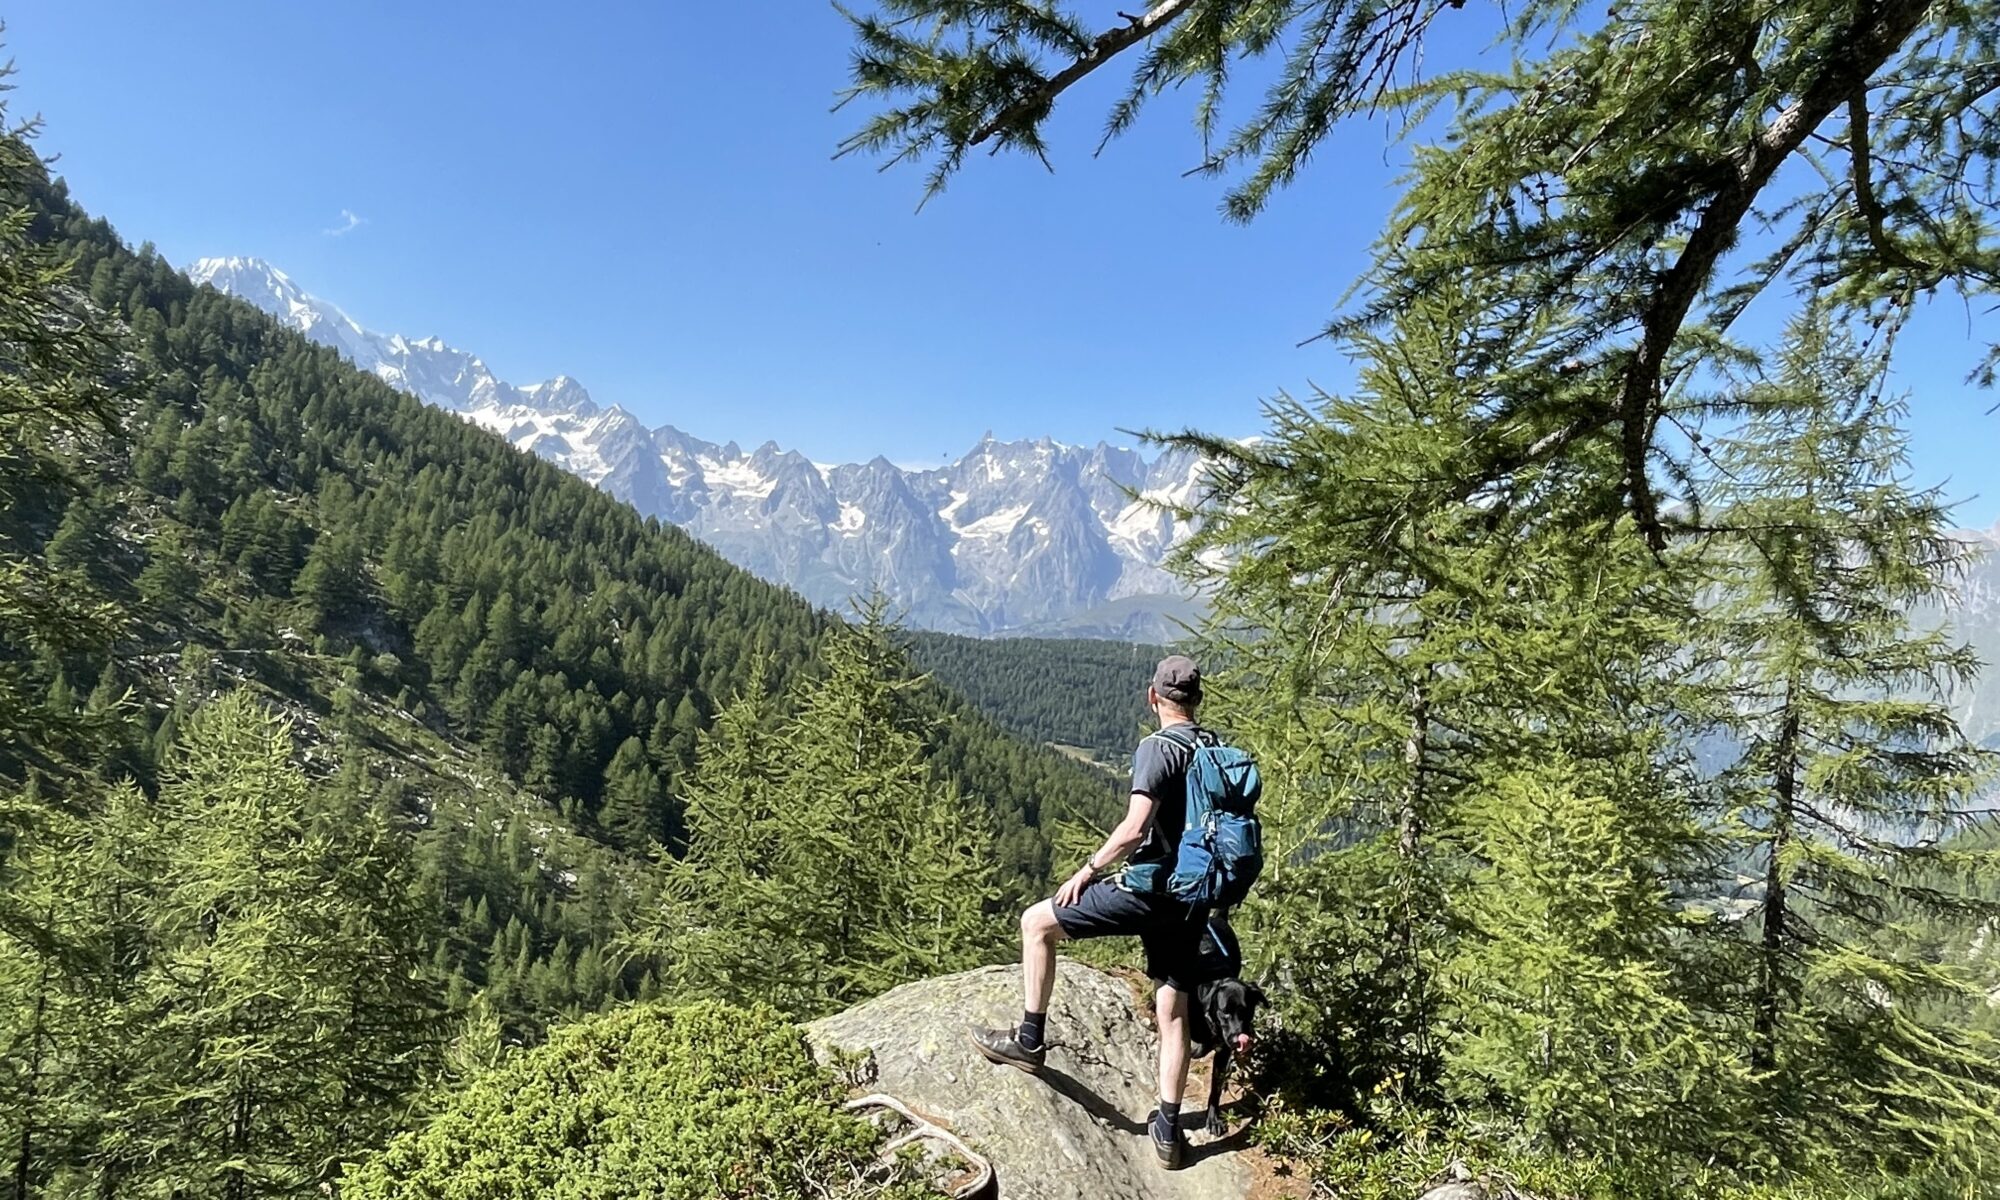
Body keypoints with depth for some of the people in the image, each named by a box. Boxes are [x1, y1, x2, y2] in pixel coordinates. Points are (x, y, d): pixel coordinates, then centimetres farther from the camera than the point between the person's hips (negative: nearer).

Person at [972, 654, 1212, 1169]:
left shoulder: (1157, 748, -14)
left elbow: (1135, 828, -24)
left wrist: (1088, 870, -11)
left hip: (1149, 888, -8)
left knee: (1036, 922, 6)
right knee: (1174, 1013, 14)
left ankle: (1030, 1040, 10)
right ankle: (1168, 1130, 19)